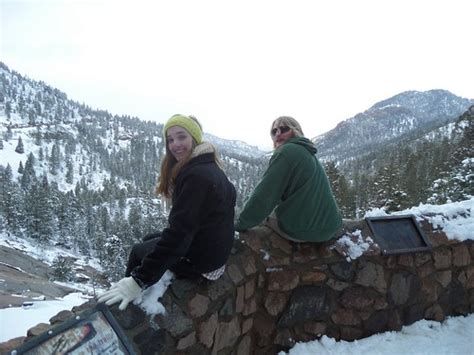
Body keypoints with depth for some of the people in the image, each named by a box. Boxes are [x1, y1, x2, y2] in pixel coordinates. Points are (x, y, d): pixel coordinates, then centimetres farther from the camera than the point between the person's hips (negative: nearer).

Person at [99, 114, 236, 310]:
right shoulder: (209, 167, 5)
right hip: (216, 244, 9)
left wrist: (139, 281, -30)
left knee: (138, 251, 13)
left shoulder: (196, 176, -26)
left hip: (200, 257, -9)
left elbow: (180, 232, -31)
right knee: (148, 240, 24)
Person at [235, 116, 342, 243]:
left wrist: (241, 224, -7)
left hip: (303, 229, -8)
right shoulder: (308, 153, 17)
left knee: (265, 217, 17)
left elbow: (264, 194, -16)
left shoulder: (287, 151, -11)